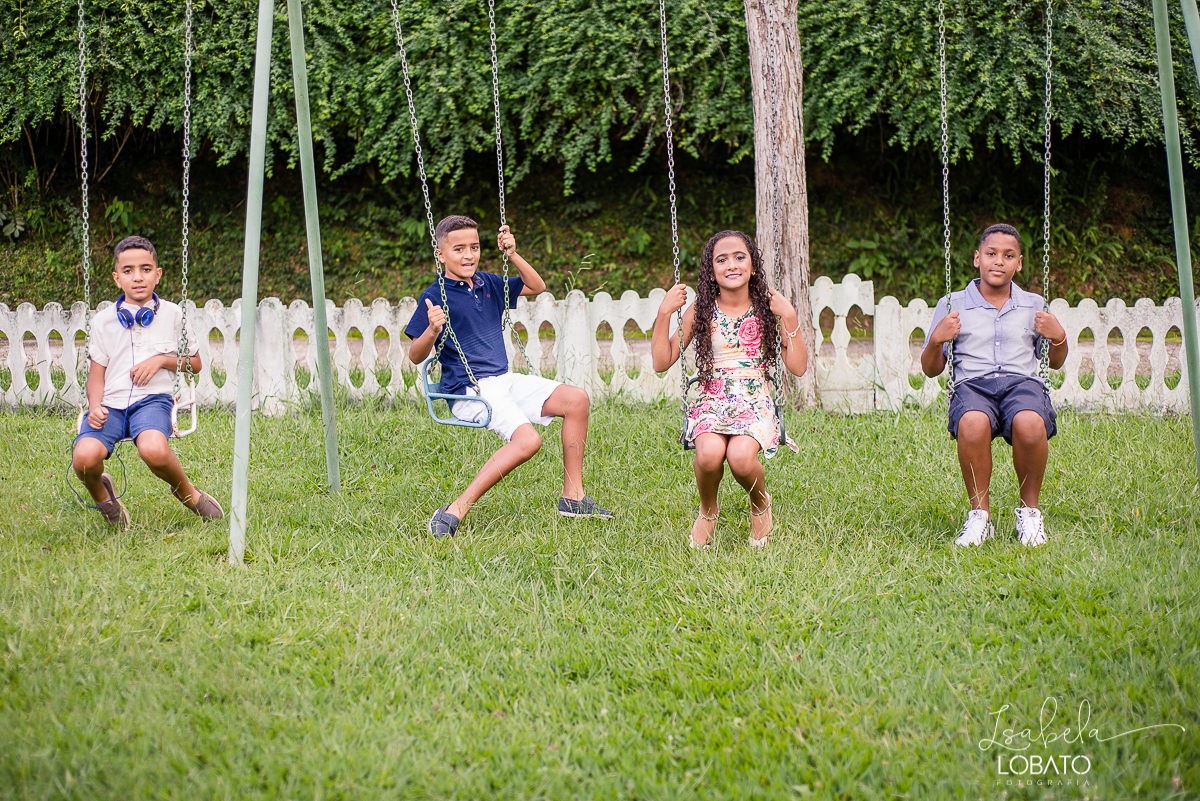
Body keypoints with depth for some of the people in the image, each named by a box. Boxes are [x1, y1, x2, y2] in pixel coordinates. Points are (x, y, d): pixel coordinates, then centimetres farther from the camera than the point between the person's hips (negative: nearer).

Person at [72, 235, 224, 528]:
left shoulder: (172, 314, 11)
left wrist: (162, 360, -1)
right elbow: (96, 373, 14)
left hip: (153, 398, -2)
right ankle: (101, 495, 9)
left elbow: (195, 362, 18)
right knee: (84, 457, -30)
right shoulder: (103, 321, 13)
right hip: (111, 402, 2)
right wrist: (94, 407, -6)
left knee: (154, 450, -38)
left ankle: (187, 492, -3)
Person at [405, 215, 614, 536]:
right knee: (527, 440, -29)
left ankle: (572, 497, 2)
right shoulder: (435, 297, -7)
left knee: (576, 399, -5)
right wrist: (431, 332, -31)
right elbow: (415, 357, -9)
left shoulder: (488, 283, 12)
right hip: (469, 389, -8)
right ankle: (455, 511, -28)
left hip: (503, 380, 8)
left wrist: (512, 255, 5)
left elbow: (537, 286, 20)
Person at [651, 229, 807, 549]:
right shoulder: (701, 310, 5)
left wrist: (789, 317, -7)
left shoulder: (766, 308, 4)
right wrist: (665, 313, -4)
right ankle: (707, 510, 2)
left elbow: (798, 367, 1)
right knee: (709, 453, -34)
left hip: (755, 404, -1)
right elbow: (661, 362, 5)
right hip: (711, 403, 1)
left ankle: (760, 505, 4)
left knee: (741, 457, -33)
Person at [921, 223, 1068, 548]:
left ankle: (1030, 510, -12)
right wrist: (936, 341, -1)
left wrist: (1058, 338, 9)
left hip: (1024, 381, 1)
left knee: (1029, 424, -38)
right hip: (972, 383, -1)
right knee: (973, 423, -40)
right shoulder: (952, 306, 18)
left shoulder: (1033, 305, 23)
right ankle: (979, 514, -19)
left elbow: (1055, 363, 30)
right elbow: (930, 369, 19)